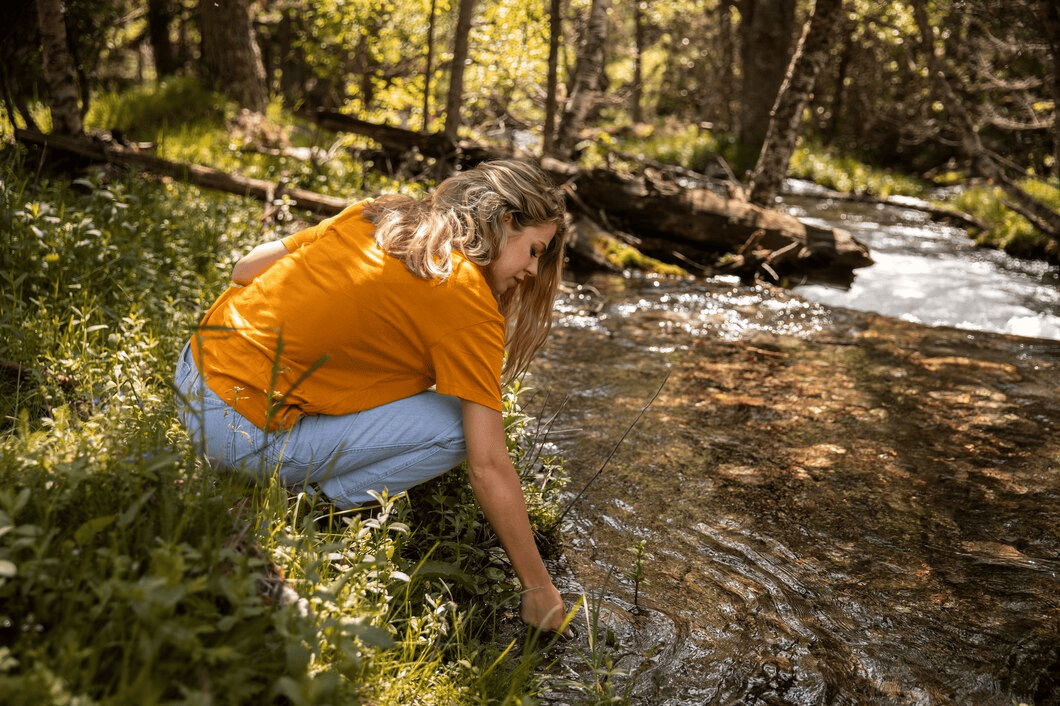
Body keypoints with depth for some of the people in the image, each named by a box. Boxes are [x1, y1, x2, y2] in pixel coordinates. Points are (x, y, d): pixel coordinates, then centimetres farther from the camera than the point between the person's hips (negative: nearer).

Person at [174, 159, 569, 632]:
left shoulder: (378, 215, 8)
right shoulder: (470, 307, -12)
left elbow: (246, 269, 12)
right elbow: (489, 467, -14)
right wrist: (539, 589, -5)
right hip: (242, 432, -8)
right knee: (456, 427, -6)